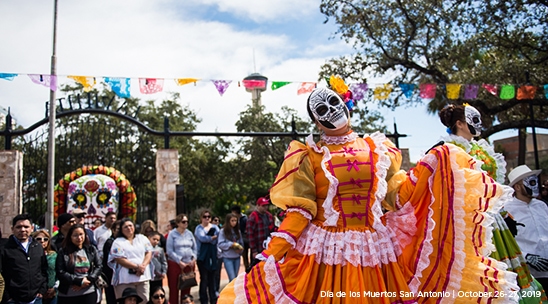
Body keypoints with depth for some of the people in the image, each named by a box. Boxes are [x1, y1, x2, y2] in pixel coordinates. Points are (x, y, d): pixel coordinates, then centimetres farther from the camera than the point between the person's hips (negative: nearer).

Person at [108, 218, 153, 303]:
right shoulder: (118, 242, 2)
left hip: (143, 276, 4)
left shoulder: (142, 238, 15)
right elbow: (120, 259, -9)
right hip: (125, 279, -4)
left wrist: (143, 266, -10)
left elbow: (149, 252, 7)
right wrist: (137, 267, -14)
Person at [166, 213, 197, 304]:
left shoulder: (189, 233, 9)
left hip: (189, 264, 4)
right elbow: (170, 251, -8)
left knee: (187, 288, 8)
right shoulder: (172, 234, -3)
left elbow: (195, 248, 13)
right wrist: (179, 262, -13)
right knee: (174, 288, -1)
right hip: (175, 264, -4)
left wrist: (194, 258, -3)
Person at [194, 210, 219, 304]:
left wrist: (207, 238, -12)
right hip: (202, 256, -3)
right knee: (204, 279, -3)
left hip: (212, 255, 3)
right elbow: (202, 238, -17)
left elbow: (216, 240, -4)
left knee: (212, 278, 10)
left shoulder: (215, 227, 11)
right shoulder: (199, 228, 1)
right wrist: (212, 237, -8)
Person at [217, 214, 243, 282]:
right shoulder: (223, 231, -4)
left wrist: (240, 249, -8)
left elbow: (241, 243, 11)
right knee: (232, 278, -10)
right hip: (227, 257, -4)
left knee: (236, 278, 10)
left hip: (237, 257, 4)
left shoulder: (237, 231, 8)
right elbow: (220, 244, -8)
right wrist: (231, 244, -16)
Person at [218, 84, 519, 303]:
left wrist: (428, 167, 0)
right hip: (325, 249, -2)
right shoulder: (309, 155, 3)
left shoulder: (377, 148, 11)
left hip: (374, 248, 3)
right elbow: (300, 208, -3)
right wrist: (272, 251, -14)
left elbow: (396, 197, 7)